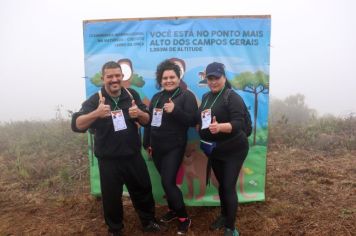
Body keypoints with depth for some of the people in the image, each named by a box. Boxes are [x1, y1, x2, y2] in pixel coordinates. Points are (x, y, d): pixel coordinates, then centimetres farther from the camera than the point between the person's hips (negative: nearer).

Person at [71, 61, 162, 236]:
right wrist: (96, 113, -40)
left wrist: (139, 113, -20)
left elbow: (147, 120, 4)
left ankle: (149, 222, 40)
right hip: (109, 160, -3)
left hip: (133, 156, 3)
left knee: (143, 190, 17)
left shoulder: (132, 95, 0)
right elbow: (76, 125, -21)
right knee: (111, 196, 12)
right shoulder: (95, 100, -11)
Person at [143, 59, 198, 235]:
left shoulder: (186, 96, -7)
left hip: (174, 148, -6)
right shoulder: (156, 97, 11)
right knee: (166, 181, 14)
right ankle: (173, 210, 34)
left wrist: (175, 110, -27)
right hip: (157, 147, 6)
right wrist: (147, 143, 13)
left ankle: (184, 217, 10)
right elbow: (148, 121, 15)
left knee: (168, 182, -9)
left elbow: (192, 120, -14)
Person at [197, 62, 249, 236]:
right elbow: (199, 119, 18)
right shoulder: (206, 97, 7)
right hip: (214, 150, 7)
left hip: (233, 150, -6)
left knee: (229, 187, -2)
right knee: (221, 184, 19)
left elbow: (239, 123, -27)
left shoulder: (232, 97, -16)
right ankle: (224, 215, 40)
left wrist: (220, 127, -44)